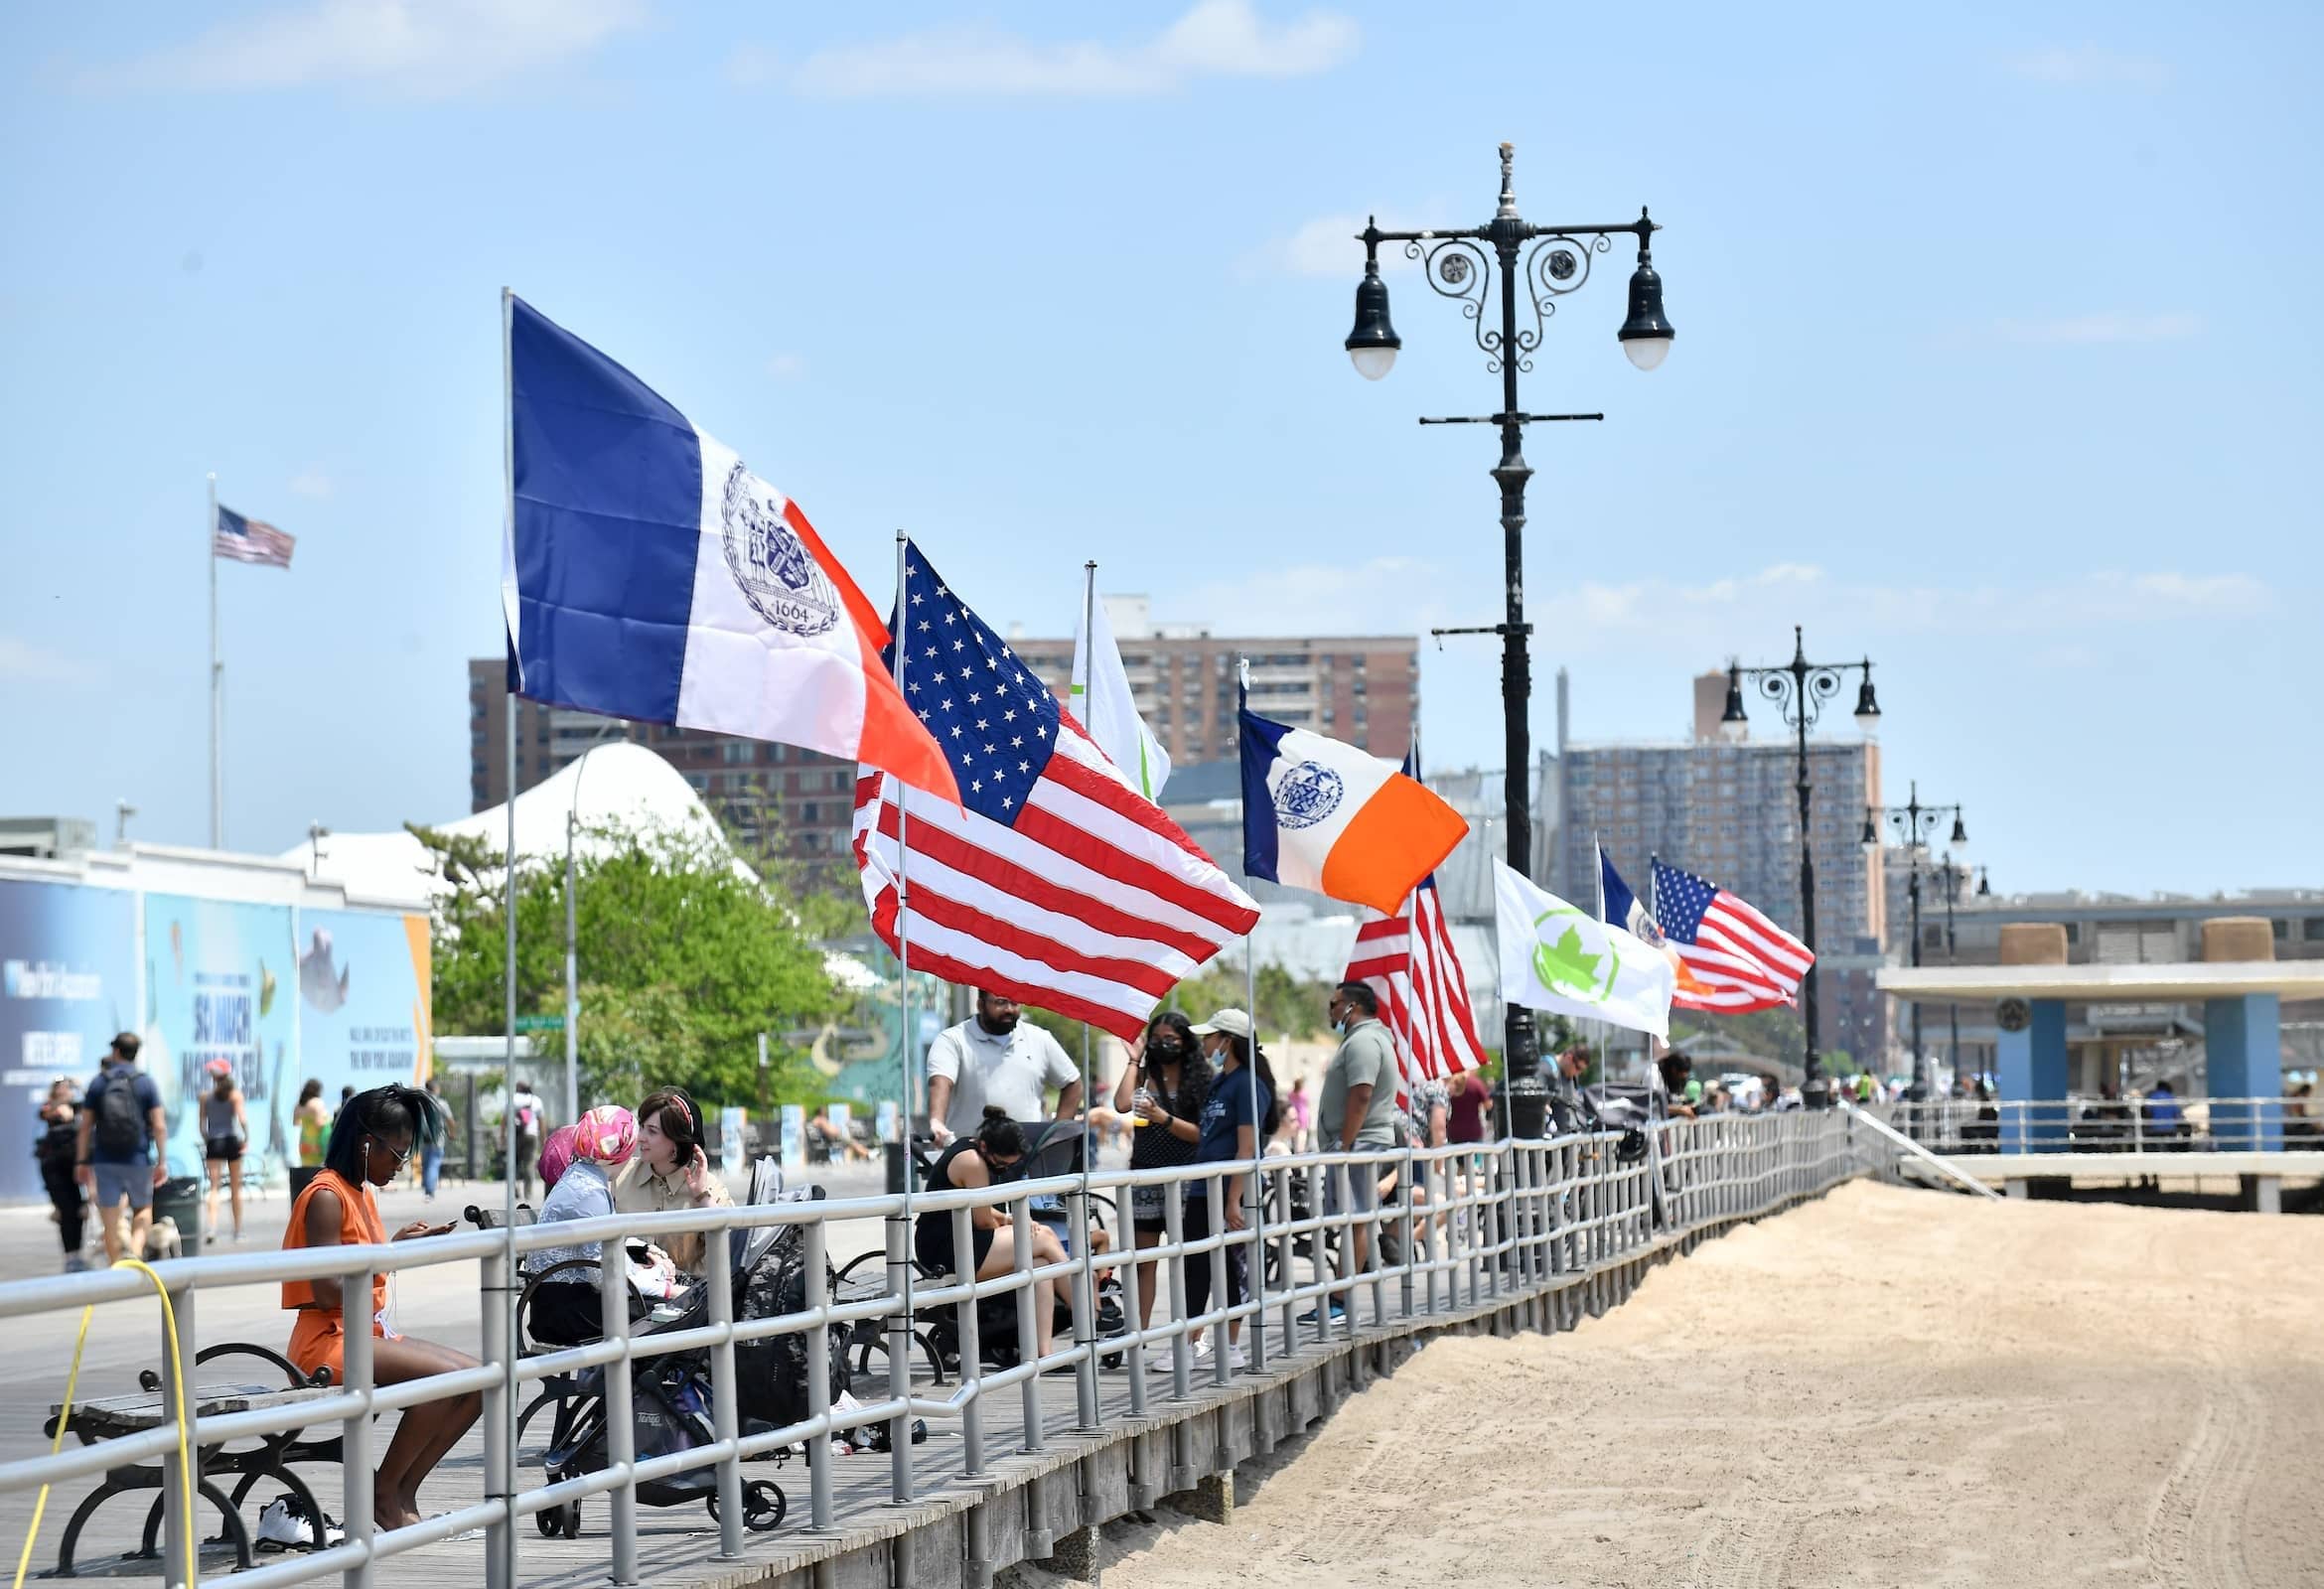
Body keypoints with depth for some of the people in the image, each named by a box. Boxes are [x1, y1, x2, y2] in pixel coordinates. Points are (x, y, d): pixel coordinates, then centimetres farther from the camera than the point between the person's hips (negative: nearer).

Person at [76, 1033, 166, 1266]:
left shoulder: (98, 1083, 2)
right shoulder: (146, 1083, -1)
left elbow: (85, 1127, 1)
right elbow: (159, 1126, -6)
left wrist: (81, 1162, 7)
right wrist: (162, 1161, -1)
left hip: (105, 1161, 0)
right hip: (138, 1160, 0)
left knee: (110, 1221, 6)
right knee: (143, 1210, 17)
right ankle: (135, 1250, -8)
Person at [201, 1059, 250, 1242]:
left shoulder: (205, 1097, 0)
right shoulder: (235, 1094, -4)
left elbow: (202, 1125, 1)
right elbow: (242, 1119, -14)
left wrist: (206, 1142, 12)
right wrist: (246, 1138, -4)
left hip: (213, 1143, 1)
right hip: (232, 1141, -1)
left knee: (214, 1187, -2)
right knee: (236, 1187, 11)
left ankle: (211, 1227, -21)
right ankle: (238, 1229, 16)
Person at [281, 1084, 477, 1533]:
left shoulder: (364, 1194, 16)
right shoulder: (326, 1197, -14)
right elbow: (327, 1292, -21)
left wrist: (410, 1244, 7)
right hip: (327, 1342, -10)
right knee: (446, 1377, -26)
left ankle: (404, 1493, -3)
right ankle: (383, 1495, -12)